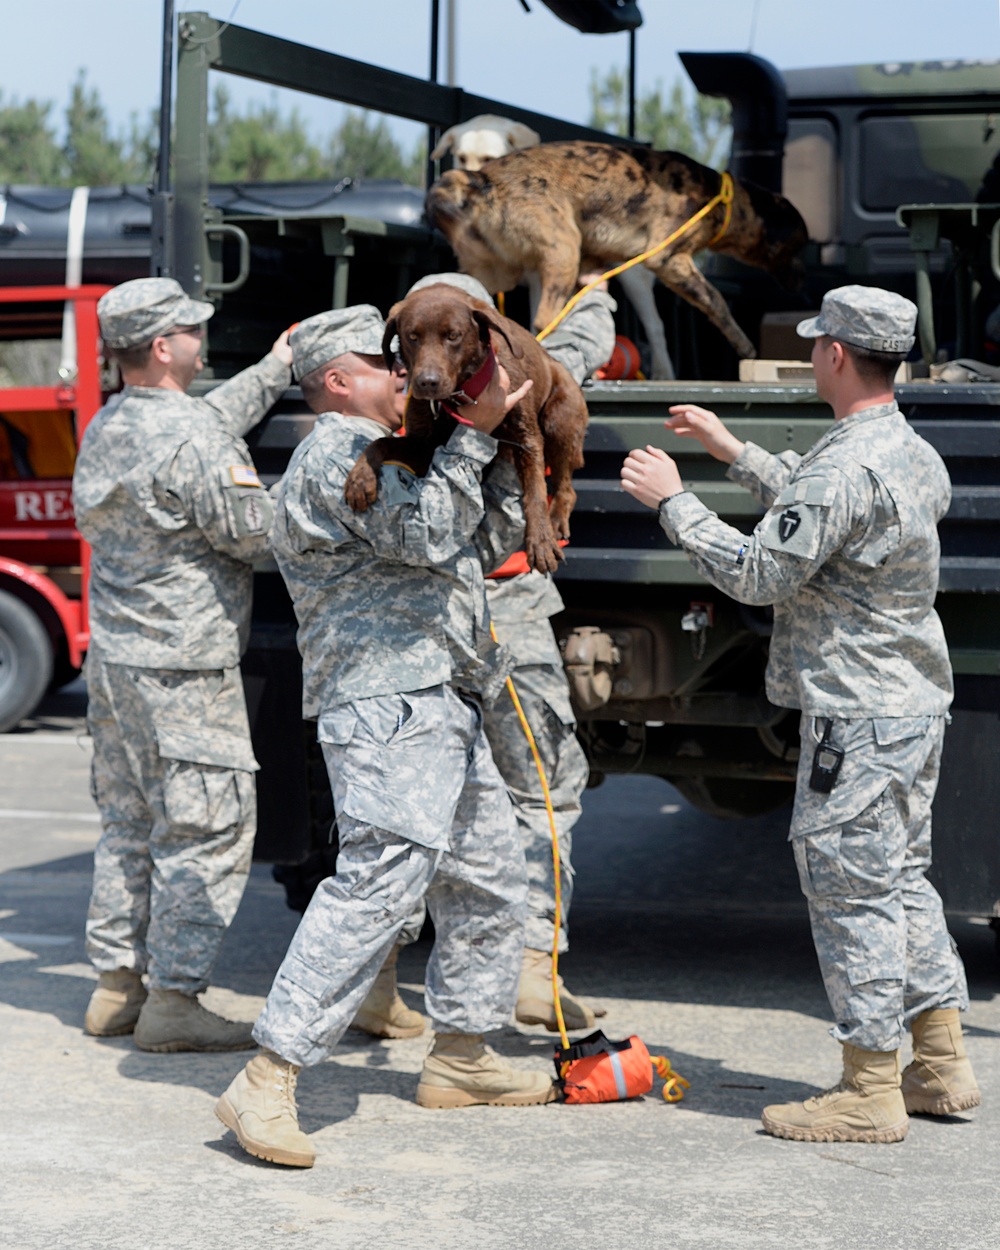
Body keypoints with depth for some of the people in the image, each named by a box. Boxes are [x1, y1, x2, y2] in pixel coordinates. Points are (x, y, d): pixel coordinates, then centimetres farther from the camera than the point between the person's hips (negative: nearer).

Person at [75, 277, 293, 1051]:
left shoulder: (107, 428, 11)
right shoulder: (187, 438, -18)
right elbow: (254, 534, -16)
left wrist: (276, 369, 30)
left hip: (115, 659, 9)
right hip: (182, 668, -9)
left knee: (130, 825, 16)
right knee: (208, 827, -3)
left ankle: (117, 985, 20)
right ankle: (174, 999, -1)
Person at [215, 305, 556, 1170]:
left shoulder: (385, 459, 26)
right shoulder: (335, 454, -7)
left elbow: (490, 544, 22)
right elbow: (428, 537, -18)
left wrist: (501, 443, 13)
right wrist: (473, 433, -10)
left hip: (440, 709, 11)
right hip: (386, 706, -11)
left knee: (489, 880, 15)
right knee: (380, 882, -19)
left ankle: (459, 1058, 27)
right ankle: (267, 1083, -21)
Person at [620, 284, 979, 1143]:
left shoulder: (844, 468, -21)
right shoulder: (914, 455, 11)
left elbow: (759, 574, -19)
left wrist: (673, 501, -9)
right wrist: (733, 452, 29)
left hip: (857, 716, -10)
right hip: (916, 701, 10)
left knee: (851, 887, -3)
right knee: (902, 878, 17)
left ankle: (870, 1091, 2)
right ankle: (941, 1065, 21)